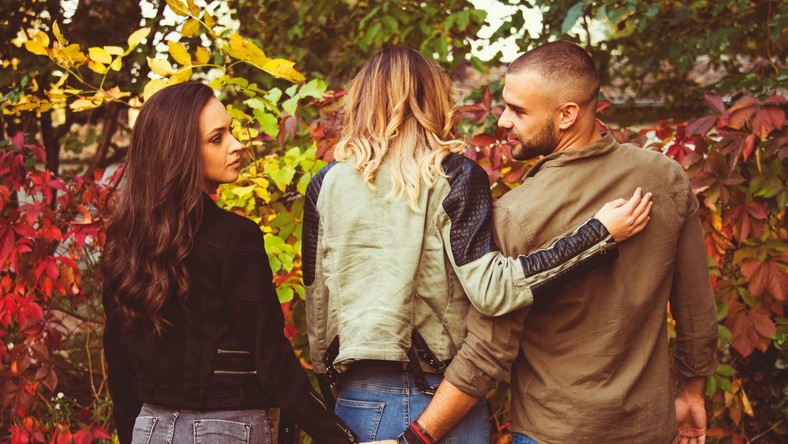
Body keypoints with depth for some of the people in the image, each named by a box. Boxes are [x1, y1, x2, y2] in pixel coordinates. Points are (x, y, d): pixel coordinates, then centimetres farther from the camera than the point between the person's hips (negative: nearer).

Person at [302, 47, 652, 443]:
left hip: (359, 400, 2)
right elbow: (490, 289, -19)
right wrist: (599, 233, -15)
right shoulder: (456, 177, -7)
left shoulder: (326, 184, 2)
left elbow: (317, 307, 8)